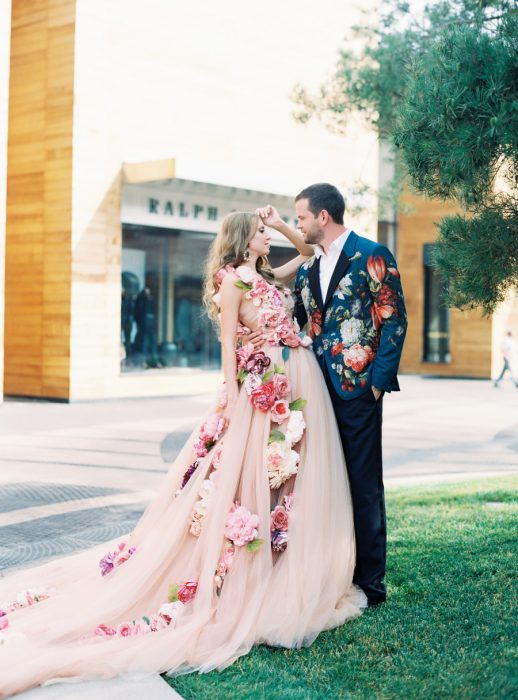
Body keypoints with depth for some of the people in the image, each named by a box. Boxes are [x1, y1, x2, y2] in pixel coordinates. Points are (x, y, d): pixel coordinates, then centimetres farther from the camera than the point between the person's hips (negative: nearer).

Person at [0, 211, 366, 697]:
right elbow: (228, 340, -10)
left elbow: (308, 254, 31)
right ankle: (236, 586, 3)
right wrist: (232, 395, -16)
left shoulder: (268, 277, 17)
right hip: (265, 390, -8)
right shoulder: (233, 279, -5)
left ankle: (295, 580, 17)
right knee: (249, 478, -4)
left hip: (303, 386, 8)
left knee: (299, 479, 9)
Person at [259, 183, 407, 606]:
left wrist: (379, 380, -12)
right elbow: (296, 323, 17)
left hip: (358, 388, -6)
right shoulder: (308, 269, 15)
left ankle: (369, 580, 10)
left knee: (363, 484, 1)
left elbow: (395, 320, -8)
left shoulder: (372, 256, -5)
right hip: (318, 388, 6)